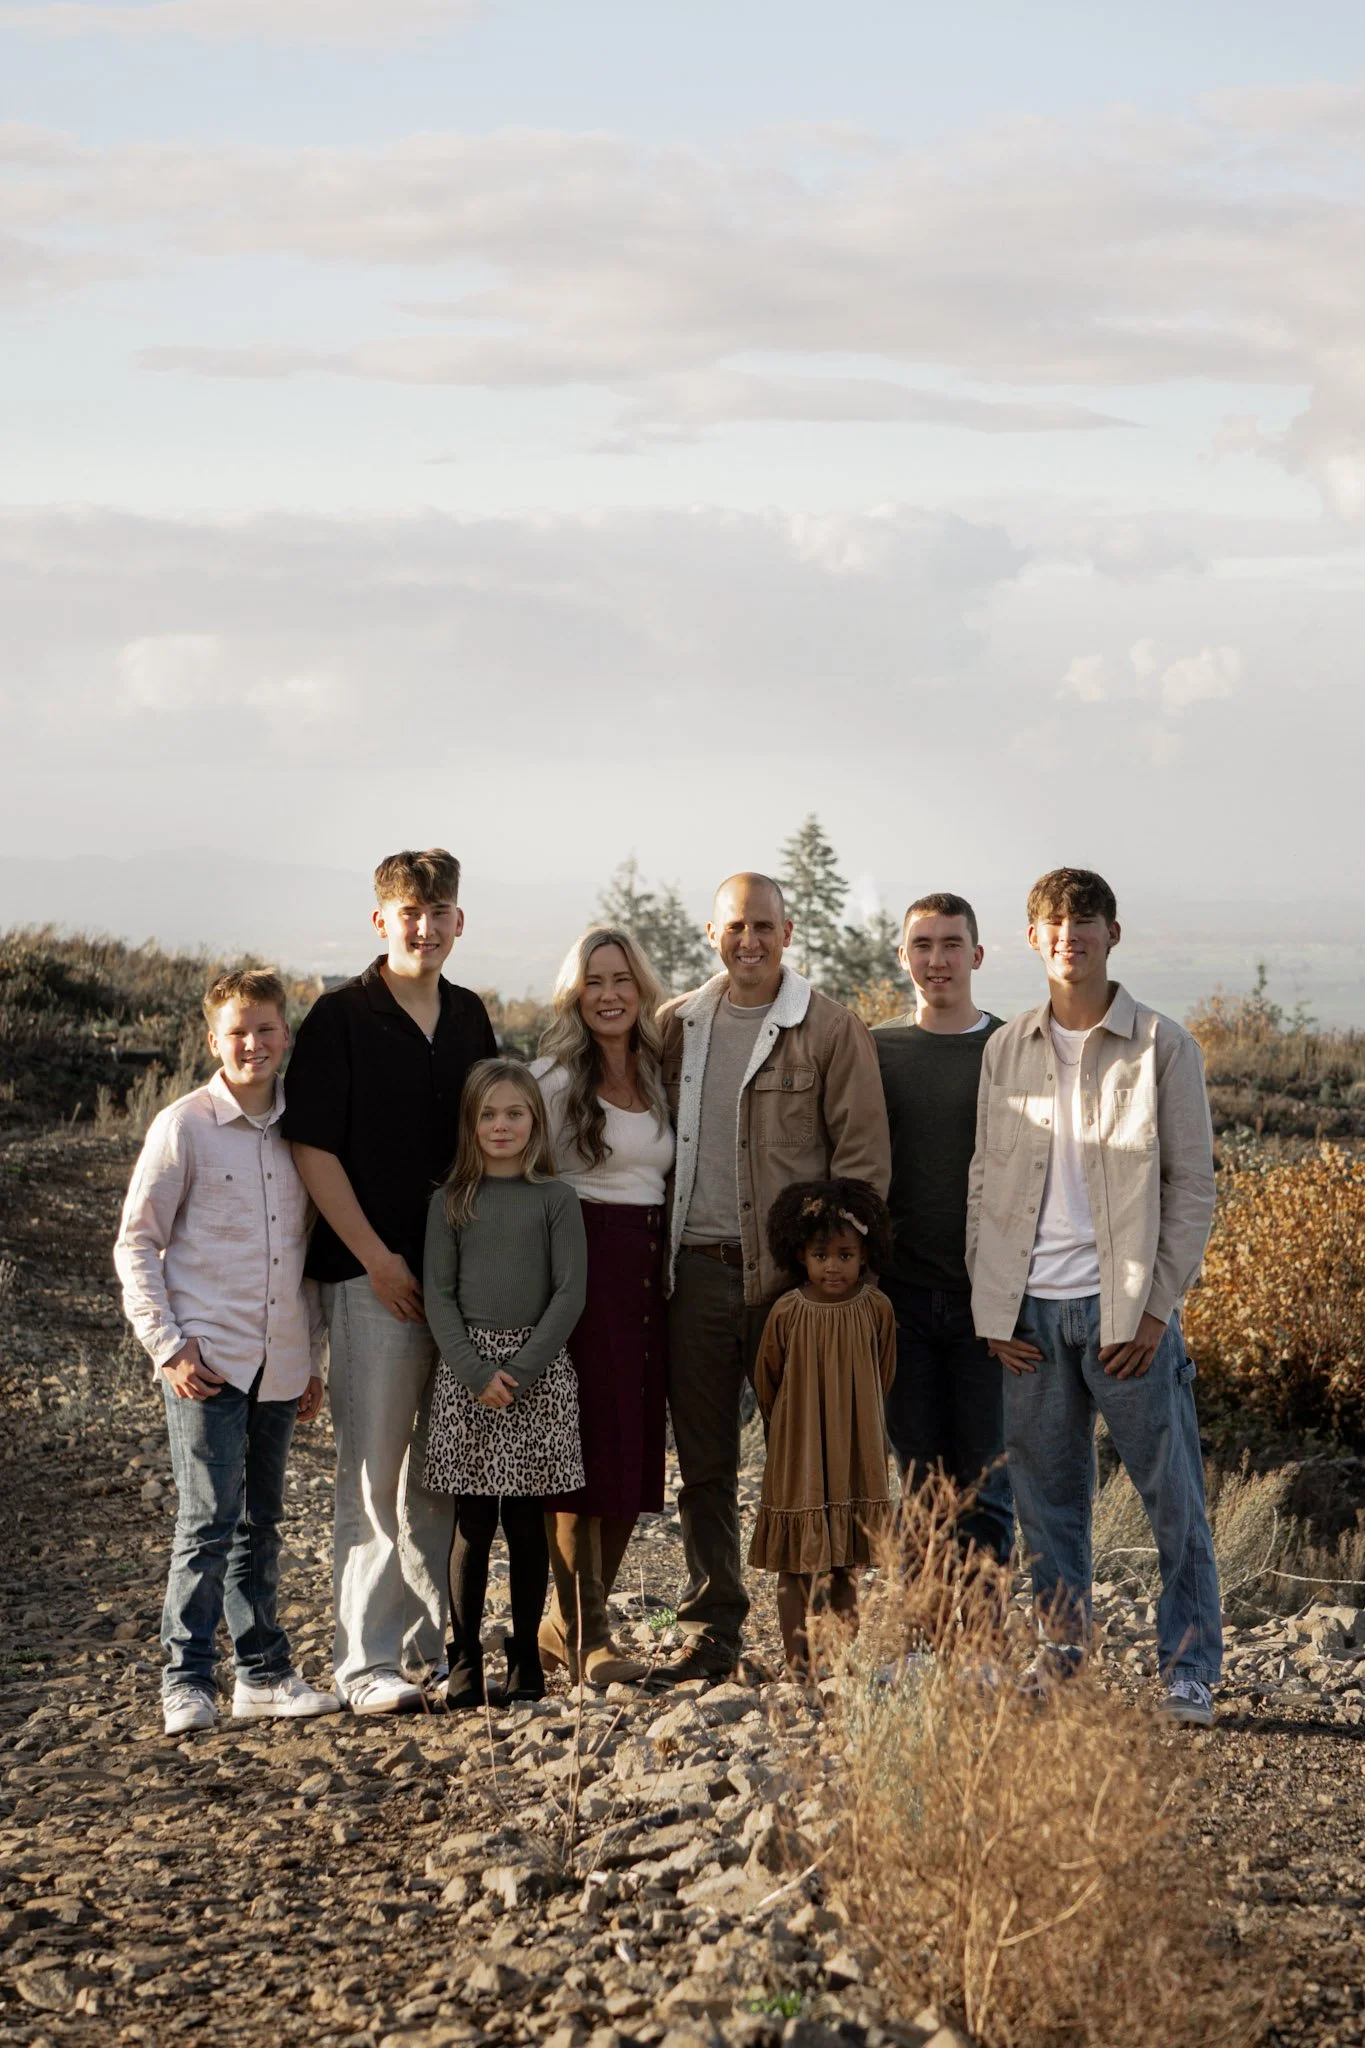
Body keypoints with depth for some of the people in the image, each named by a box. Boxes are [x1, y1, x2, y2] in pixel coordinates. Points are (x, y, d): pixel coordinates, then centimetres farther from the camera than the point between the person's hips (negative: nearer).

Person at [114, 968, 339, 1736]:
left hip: (279, 1362, 5)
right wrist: (167, 1346, -10)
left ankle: (263, 1671, 19)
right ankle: (187, 1680, -2)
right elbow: (136, 1245, -2)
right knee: (209, 1520, -9)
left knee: (261, 1520, 12)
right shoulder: (183, 1126, -4)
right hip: (207, 1356, -5)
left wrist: (313, 1357, 16)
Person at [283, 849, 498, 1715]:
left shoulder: (470, 1018, 11)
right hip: (372, 1274, -5)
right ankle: (366, 1661, 1)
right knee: (374, 1474, -4)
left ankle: (430, 1642, 21)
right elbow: (312, 1149, -9)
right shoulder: (341, 1018, -6)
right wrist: (378, 1259, -12)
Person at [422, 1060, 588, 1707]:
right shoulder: (452, 1201, 5)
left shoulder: (556, 1200, 2)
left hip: (538, 1372, -1)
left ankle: (525, 1656, 12)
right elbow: (437, 1293, 2)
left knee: (526, 1521, 3)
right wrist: (476, 1370, -10)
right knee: (472, 1524, 0)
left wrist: (522, 1368, -11)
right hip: (466, 1374, 1)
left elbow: (570, 1293, -3)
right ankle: (464, 1659, 6)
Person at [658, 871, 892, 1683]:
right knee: (705, 1462, 7)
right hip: (695, 1271, 4)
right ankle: (713, 1632, 15)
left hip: (791, 1273, -4)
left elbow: (863, 1155, -3)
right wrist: (655, 1255, 9)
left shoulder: (832, 1028, -1)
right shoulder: (678, 1027, 11)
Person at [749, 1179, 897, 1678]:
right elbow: (766, 1385, 4)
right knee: (796, 1562, 2)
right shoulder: (787, 1313, -10)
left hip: (856, 1454, 1)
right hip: (798, 1453, -1)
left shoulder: (876, 1309, -6)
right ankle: (798, 1660, 8)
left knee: (848, 1562, 9)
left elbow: (881, 1380, 8)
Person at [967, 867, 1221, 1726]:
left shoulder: (1163, 1047, -1)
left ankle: (1190, 1671, 11)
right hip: (1032, 1309, 3)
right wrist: (993, 1307, 3)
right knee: (1048, 1502, 8)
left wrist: (1157, 1308, -9)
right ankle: (1063, 1661, 20)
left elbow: (1193, 1186, -2)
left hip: (1126, 1307, -3)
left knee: (1175, 1498, 1)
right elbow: (985, 1181, 11)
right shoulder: (1006, 1051, 9)